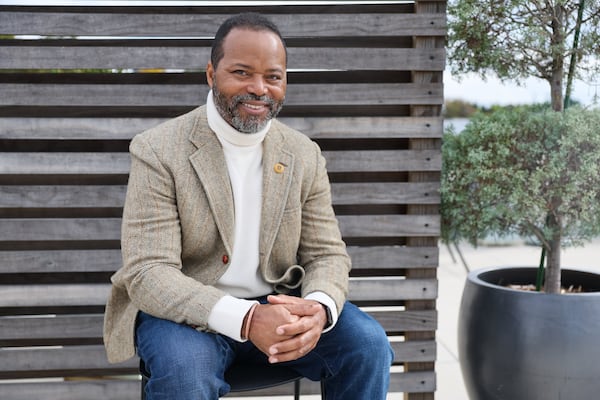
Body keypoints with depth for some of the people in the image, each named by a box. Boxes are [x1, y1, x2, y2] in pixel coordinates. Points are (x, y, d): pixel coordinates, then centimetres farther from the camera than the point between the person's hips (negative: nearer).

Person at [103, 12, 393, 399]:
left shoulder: (305, 154, 2)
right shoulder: (158, 151, -12)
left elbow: (327, 254, 2)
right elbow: (148, 274, -19)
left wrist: (319, 308, -24)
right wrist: (243, 319, -35)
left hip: (278, 304, 4)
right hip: (186, 311, -3)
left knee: (369, 344, -18)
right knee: (182, 368, -35)